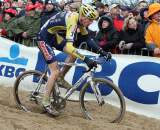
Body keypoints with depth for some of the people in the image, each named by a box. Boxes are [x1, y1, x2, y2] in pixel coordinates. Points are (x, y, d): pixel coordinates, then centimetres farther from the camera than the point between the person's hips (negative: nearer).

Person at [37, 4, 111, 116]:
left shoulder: (80, 19, -5)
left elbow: (88, 38, 5)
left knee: (74, 54, 0)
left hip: (54, 36, 9)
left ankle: (60, 78, 15)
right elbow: (68, 47, -41)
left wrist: (102, 51, -3)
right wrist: (86, 60, -44)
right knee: (55, 71, -12)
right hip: (44, 38, -9)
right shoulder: (72, 21, -31)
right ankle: (46, 102, -3)